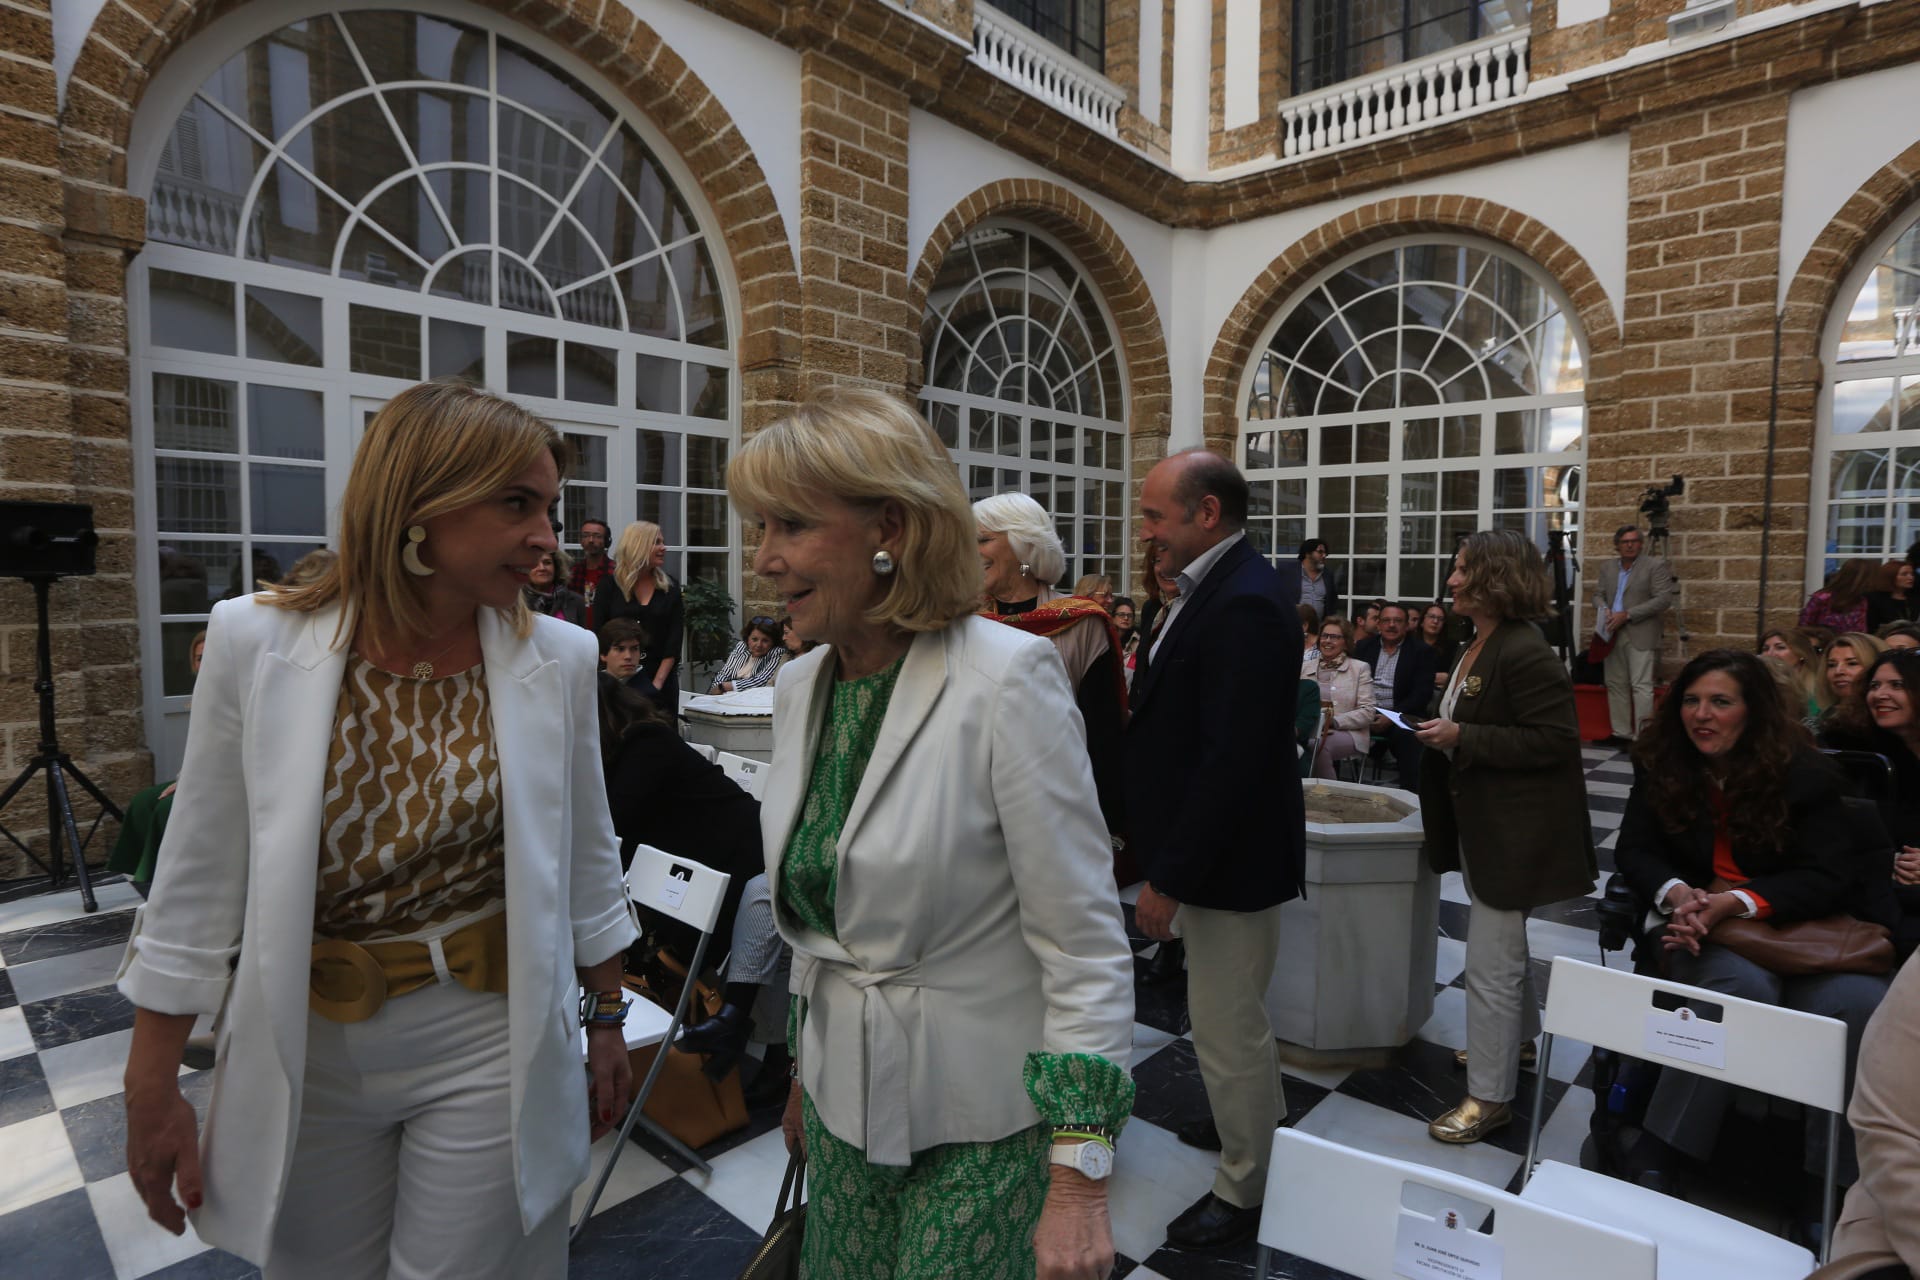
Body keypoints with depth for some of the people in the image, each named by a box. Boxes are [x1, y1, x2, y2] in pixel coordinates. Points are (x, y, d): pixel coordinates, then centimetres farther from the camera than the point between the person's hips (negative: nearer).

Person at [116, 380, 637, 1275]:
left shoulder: (557, 660, -11)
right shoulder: (255, 643, -12)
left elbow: (587, 862, -1)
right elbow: (199, 883, -4)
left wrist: (607, 1020, 7)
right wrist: (153, 1090, 2)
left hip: (487, 1042, 0)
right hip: (303, 1048, 1)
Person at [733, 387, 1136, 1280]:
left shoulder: (1008, 678, -21)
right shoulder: (800, 685, 0)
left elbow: (1086, 944, -19)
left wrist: (1079, 1183, -17)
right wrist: (806, 1069, 18)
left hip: (981, 1122, -5)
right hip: (846, 1101, 6)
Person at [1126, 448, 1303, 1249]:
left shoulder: (1244, 604, -25)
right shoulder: (1219, 588, 6)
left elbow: (1232, 761, -29)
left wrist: (1168, 879, -23)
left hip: (1227, 857, -10)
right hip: (1208, 846, 10)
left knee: (1227, 1028, 9)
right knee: (1233, 1015, 28)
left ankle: (1246, 1188, 31)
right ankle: (1257, 1121, 51)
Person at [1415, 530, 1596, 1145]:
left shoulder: (1525, 654, -22)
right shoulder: (1478, 647, 8)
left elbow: (1555, 741, -24)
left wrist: (1461, 737, -26)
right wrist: (1441, 726, 4)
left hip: (1512, 832, -10)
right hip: (1482, 823, 10)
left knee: (1491, 964, -2)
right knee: (1503, 943, 26)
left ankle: (1490, 1096, 12)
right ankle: (1517, 1039, 46)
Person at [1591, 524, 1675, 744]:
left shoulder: (1655, 565, -2)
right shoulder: (1607, 568, 15)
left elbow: (1664, 599, -9)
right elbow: (1598, 595, 15)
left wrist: (1627, 614, -16)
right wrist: (1604, 610, -9)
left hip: (1641, 635, -6)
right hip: (1612, 634, 6)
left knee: (1641, 686, -9)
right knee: (1615, 684, 9)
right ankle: (1621, 733, 16)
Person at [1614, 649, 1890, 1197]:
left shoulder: (1804, 773, -4)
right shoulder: (1661, 763, 1)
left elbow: (1826, 880, -8)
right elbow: (1635, 850, 0)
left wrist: (1732, 902, -23)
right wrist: (1677, 893, -22)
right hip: (1705, 930, -1)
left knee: (1865, 1006, -31)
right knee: (1745, 986, -34)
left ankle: (1835, 1182, -15)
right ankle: (1654, 1151, -25)